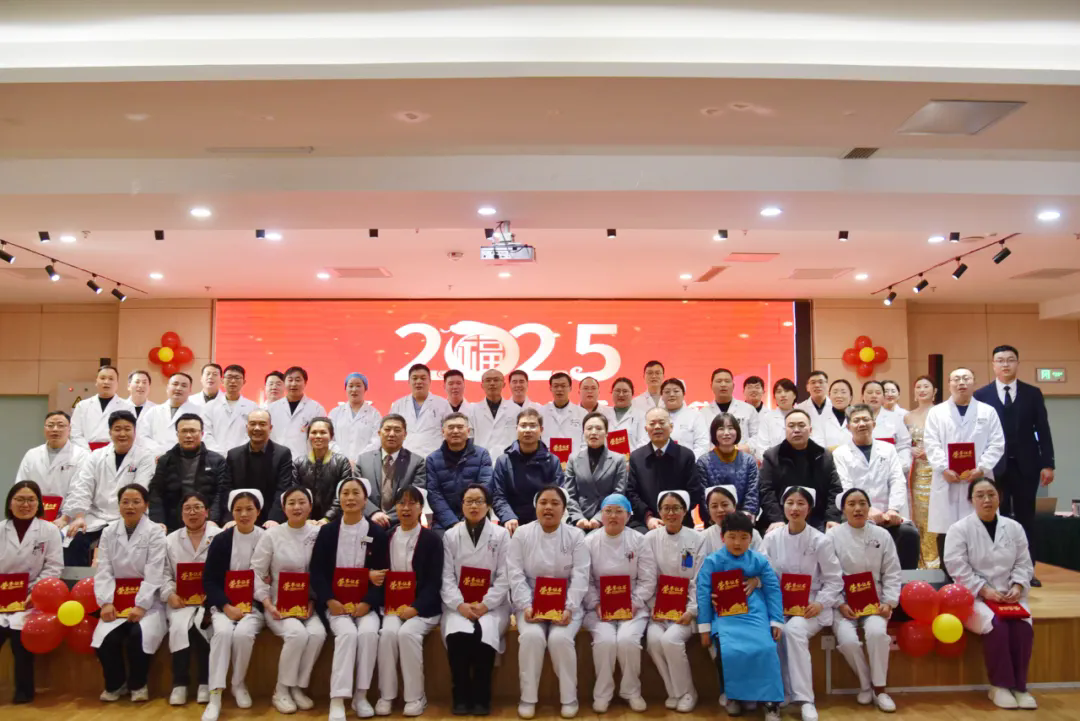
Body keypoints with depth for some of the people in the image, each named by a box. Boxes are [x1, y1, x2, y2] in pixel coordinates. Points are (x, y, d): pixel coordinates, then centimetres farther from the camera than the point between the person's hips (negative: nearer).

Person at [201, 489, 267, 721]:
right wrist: (227, 607, -12)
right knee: (223, 632, -28)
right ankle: (215, 695, -23)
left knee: (243, 633, -28)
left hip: (255, 605, -1)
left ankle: (239, 684, -2)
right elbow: (208, 580, 2)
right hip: (224, 605, 1)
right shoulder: (221, 540, 2)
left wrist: (250, 607, -11)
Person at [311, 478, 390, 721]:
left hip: (365, 604, 0)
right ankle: (337, 700, -24)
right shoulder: (327, 531, 6)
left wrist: (367, 604, -13)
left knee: (369, 632, -28)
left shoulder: (378, 533, 3)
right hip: (334, 602, 0)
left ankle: (361, 696, -11)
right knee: (347, 633, -28)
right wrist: (330, 601, -13)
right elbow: (316, 571, 1)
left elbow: (384, 575, 1)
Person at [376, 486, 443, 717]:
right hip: (393, 605, 3)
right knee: (388, 632, -27)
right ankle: (386, 695, -13)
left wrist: (415, 608, -18)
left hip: (423, 607, -3)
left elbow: (434, 582, -6)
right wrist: (390, 605, -7)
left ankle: (415, 697, -14)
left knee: (407, 633, -29)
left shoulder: (432, 539, -1)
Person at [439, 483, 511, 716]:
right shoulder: (450, 535, 8)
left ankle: (481, 697, -11)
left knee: (484, 635, -31)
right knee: (457, 635, -30)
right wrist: (460, 605, -16)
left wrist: (485, 605, -14)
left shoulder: (501, 535, 4)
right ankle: (460, 696, -10)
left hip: (492, 604, -1)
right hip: (458, 604, 1)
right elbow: (447, 577, 0)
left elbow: (504, 577, -2)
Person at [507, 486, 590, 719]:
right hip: (531, 603, 0)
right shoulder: (522, 534, 0)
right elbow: (516, 575, -5)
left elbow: (580, 576, -6)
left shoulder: (575, 535, 0)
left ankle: (569, 697, -4)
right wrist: (526, 606, -18)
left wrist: (569, 608, -18)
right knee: (531, 636, -27)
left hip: (565, 604, 0)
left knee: (560, 638, -26)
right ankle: (528, 697, -8)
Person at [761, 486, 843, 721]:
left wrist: (820, 604, -15)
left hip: (810, 608, -2)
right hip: (779, 606, 2)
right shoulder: (771, 538, 4)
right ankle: (788, 692, -14)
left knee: (793, 630, -33)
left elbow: (834, 580, 0)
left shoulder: (821, 541, -3)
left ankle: (805, 699, -26)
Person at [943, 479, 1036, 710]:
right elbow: (958, 568, -10)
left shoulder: (1014, 528, 8)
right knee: (996, 626, -30)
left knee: (1023, 626, -25)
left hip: (1008, 596, 4)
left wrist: (1017, 587, -8)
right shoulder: (959, 529, -5)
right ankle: (999, 686, -13)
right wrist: (985, 590, -17)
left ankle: (1020, 686, -11)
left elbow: (1023, 563, 10)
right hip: (974, 596, -4)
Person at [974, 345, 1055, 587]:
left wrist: (1047, 464, -2)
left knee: (1025, 518, 8)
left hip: (1026, 466, 1)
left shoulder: (1033, 393, 6)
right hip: (995, 466, -1)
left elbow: (1043, 431, 4)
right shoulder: (981, 395, 1)